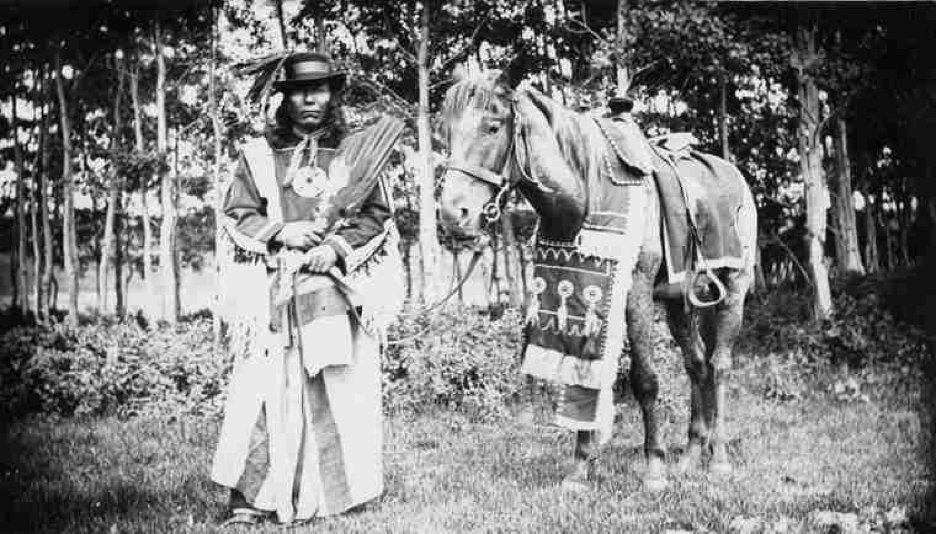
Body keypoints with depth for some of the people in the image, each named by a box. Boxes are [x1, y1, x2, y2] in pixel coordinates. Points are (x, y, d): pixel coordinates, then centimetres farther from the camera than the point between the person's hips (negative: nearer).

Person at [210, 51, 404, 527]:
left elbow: (377, 217, 6)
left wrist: (338, 247, -10)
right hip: (272, 291, 0)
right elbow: (237, 217, 8)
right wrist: (280, 232, -10)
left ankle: (337, 491, 9)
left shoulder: (356, 152, 10)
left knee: (340, 391, -1)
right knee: (266, 389, -8)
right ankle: (249, 498, -6)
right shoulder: (257, 155, 10)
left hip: (339, 285, 1)